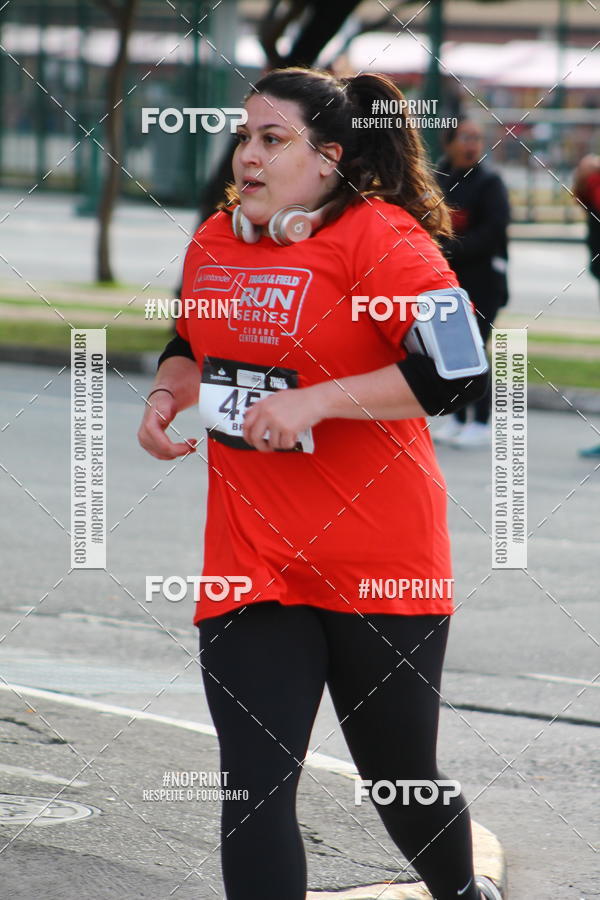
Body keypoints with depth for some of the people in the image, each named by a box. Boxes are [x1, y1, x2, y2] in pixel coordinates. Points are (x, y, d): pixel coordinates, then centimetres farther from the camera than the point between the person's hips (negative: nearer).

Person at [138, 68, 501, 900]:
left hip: (380, 569, -4)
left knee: (401, 782, 13)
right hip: (249, 563, 4)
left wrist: (317, 399, -24)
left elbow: (458, 369, -23)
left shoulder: (378, 235, -13)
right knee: (255, 790, -6)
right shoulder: (214, 241, 7)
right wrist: (166, 393, 5)